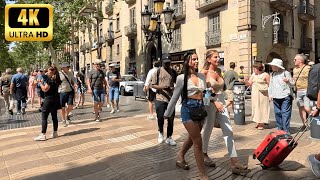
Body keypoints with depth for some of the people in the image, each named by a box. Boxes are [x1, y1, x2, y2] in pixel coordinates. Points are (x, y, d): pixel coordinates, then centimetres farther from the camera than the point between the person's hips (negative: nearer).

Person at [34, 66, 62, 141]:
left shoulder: (50, 79, -15)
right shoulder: (56, 79, 10)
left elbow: (45, 89, -16)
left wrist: (40, 82, -6)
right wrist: (43, 82, 13)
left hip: (49, 99, -8)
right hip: (55, 99, 9)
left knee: (44, 117, -4)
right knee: (54, 116, 11)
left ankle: (43, 135, -4)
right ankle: (55, 133, 17)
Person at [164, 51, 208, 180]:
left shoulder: (202, 76, 8)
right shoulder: (182, 78, -6)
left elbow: (205, 94, 14)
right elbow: (175, 97, -1)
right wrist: (168, 113, 4)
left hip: (201, 109, 6)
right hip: (188, 110, -6)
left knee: (192, 138, 20)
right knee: (198, 142, -6)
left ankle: (180, 156, 47)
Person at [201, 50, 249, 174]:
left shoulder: (218, 71, 10)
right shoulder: (204, 72, -9)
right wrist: (215, 102, -25)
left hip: (221, 102, 6)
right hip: (209, 103, -6)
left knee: (228, 131, -1)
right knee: (207, 131, 9)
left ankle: (235, 163, 1)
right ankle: (204, 156, 33)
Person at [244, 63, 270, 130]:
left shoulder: (265, 75, -4)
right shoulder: (253, 75, 12)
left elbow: (270, 84, -5)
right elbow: (250, 84, 11)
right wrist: (246, 81, -7)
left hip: (262, 95, -6)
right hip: (255, 94, 6)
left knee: (262, 108, -2)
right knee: (255, 108, 8)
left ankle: (261, 124, 4)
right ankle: (258, 123, 18)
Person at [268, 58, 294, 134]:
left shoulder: (286, 73, -4)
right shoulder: (272, 74, 13)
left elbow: (292, 84, -2)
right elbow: (270, 85, 18)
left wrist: (288, 81, -23)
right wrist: (270, 94, 11)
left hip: (285, 97, -6)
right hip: (276, 97, 6)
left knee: (285, 113, -7)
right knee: (277, 113, 9)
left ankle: (286, 131, -1)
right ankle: (280, 129, 21)